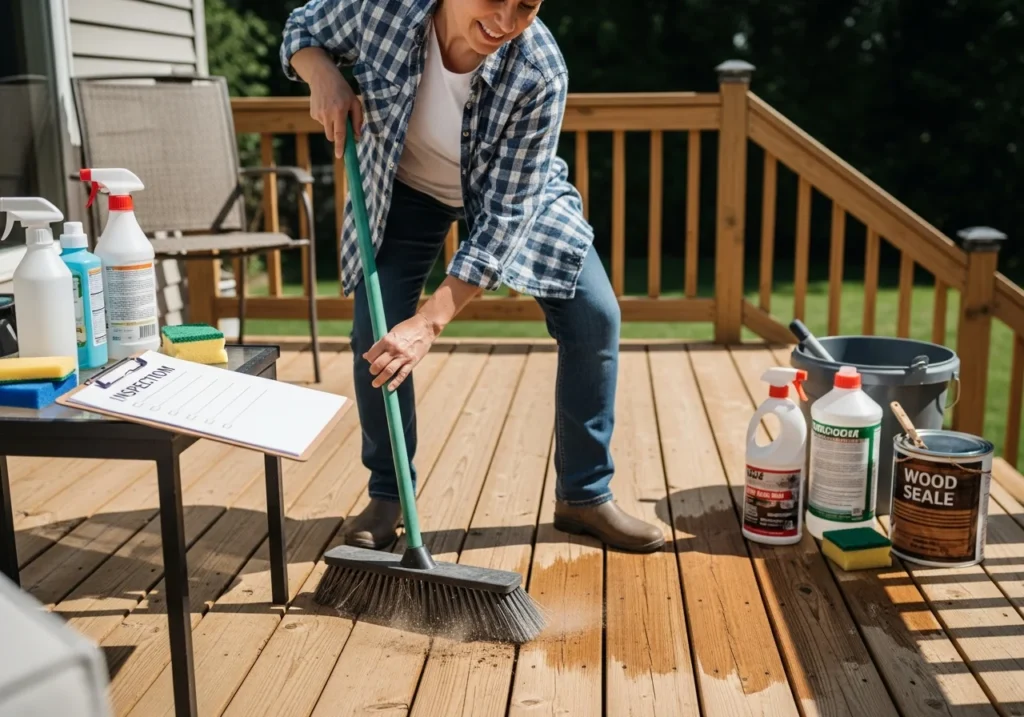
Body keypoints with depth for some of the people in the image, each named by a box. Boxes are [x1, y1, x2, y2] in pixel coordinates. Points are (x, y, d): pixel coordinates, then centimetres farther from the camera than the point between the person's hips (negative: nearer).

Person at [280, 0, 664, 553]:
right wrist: (324, 76, -31)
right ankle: (386, 496, 12)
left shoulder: (539, 72, -35)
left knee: (594, 317, -11)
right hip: (406, 186, 1)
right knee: (374, 334, -11)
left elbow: (504, 216, -33)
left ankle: (585, 496, 6)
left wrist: (430, 321, -38)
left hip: (516, 193, 0)